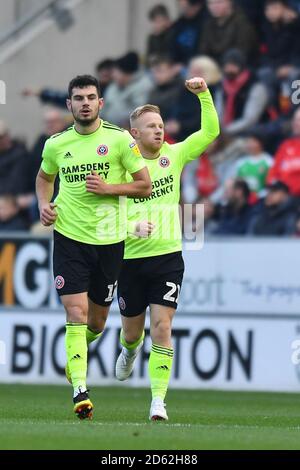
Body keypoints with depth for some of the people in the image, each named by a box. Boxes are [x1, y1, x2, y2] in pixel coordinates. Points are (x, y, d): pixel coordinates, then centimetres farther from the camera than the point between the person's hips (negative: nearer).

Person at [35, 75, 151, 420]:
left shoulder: (120, 139, -5)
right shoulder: (56, 144, 2)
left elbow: (144, 185, -1)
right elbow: (44, 177, 22)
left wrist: (108, 188, -15)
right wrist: (44, 204, 3)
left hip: (109, 239, 0)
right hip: (69, 237, 0)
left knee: (97, 320, 12)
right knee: (76, 312, -14)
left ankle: (78, 351, 46)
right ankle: (80, 389, -17)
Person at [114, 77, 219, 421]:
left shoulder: (174, 155, 3)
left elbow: (210, 132, -2)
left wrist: (203, 94, -13)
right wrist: (134, 227, -25)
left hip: (168, 257, 0)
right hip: (130, 260, 0)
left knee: (161, 328, -12)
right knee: (132, 331, 13)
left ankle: (158, 399, -11)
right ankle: (130, 349, 51)